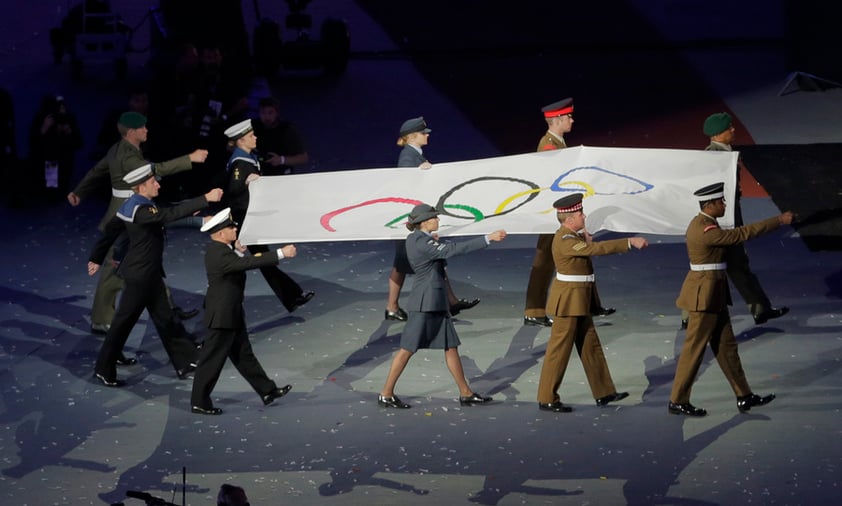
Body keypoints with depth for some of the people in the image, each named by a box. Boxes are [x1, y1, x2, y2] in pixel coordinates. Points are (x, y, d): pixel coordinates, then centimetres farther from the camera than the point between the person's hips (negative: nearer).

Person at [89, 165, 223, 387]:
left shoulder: (131, 205, 4)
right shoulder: (140, 210, -26)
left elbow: (110, 230, 12)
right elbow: (171, 214, -36)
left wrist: (96, 258, 22)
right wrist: (205, 199, -38)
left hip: (148, 273, 10)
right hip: (140, 275, -10)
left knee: (164, 318, 14)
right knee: (124, 322, 3)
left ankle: (185, 362, 21)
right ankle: (104, 371, 14)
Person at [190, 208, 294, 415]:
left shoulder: (219, 250, 7)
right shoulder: (219, 254, -25)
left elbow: (240, 264, 16)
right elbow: (250, 263, -33)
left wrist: (238, 252, -3)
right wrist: (281, 253, -31)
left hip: (231, 315, 10)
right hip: (223, 316, -10)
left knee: (243, 355, 16)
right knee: (212, 359, -1)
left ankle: (267, 391, 23)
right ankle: (199, 402, 7)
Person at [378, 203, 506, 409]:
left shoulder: (414, 239, 11)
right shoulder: (422, 243, -18)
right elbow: (453, 249, -28)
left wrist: (434, 241, 11)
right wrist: (488, 238, -29)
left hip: (437, 302, 10)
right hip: (425, 302, -10)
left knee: (451, 347, 9)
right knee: (408, 348, -3)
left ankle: (466, 393, 12)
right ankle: (386, 394, 3)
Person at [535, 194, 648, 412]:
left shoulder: (573, 235, 10)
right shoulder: (564, 240, -22)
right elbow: (597, 248, -30)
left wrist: (587, 240, -5)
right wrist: (630, 242, -30)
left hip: (580, 300, 10)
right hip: (568, 300, -10)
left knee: (591, 346, 14)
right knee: (559, 349, -4)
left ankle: (604, 393, 20)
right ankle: (547, 400, 3)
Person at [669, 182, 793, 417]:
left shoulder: (703, 223, 10)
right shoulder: (705, 231, -22)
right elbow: (742, 234, -21)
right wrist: (778, 221, -17)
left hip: (714, 294, 10)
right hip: (705, 294, -10)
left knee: (726, 346, 12)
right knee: (694, 349, -2)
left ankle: (745, 396, 16)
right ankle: (677, 401, 5)